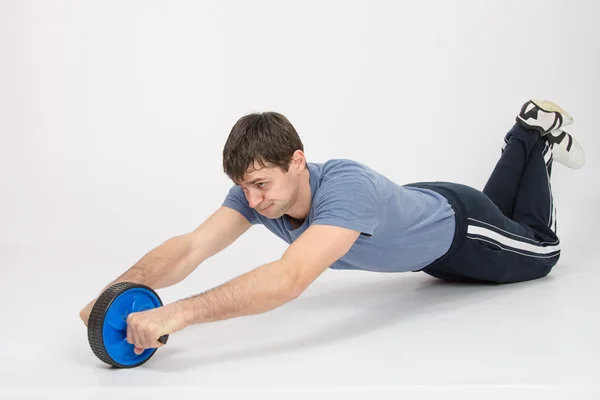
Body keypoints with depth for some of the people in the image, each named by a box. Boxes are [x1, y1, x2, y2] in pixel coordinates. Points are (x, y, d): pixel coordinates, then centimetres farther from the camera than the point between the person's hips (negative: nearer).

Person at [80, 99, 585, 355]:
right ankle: (523, 138, 54)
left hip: (456, 225, -5)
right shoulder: (258, 188, -31)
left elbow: (290, 279, -65)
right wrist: (123, 287, -56)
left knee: (538, 251, 26)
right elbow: (191, 248, -38)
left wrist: (181, 312, -74)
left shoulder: (348, 188, -52)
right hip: (417, 211, 5)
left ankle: (542, 136, 41)